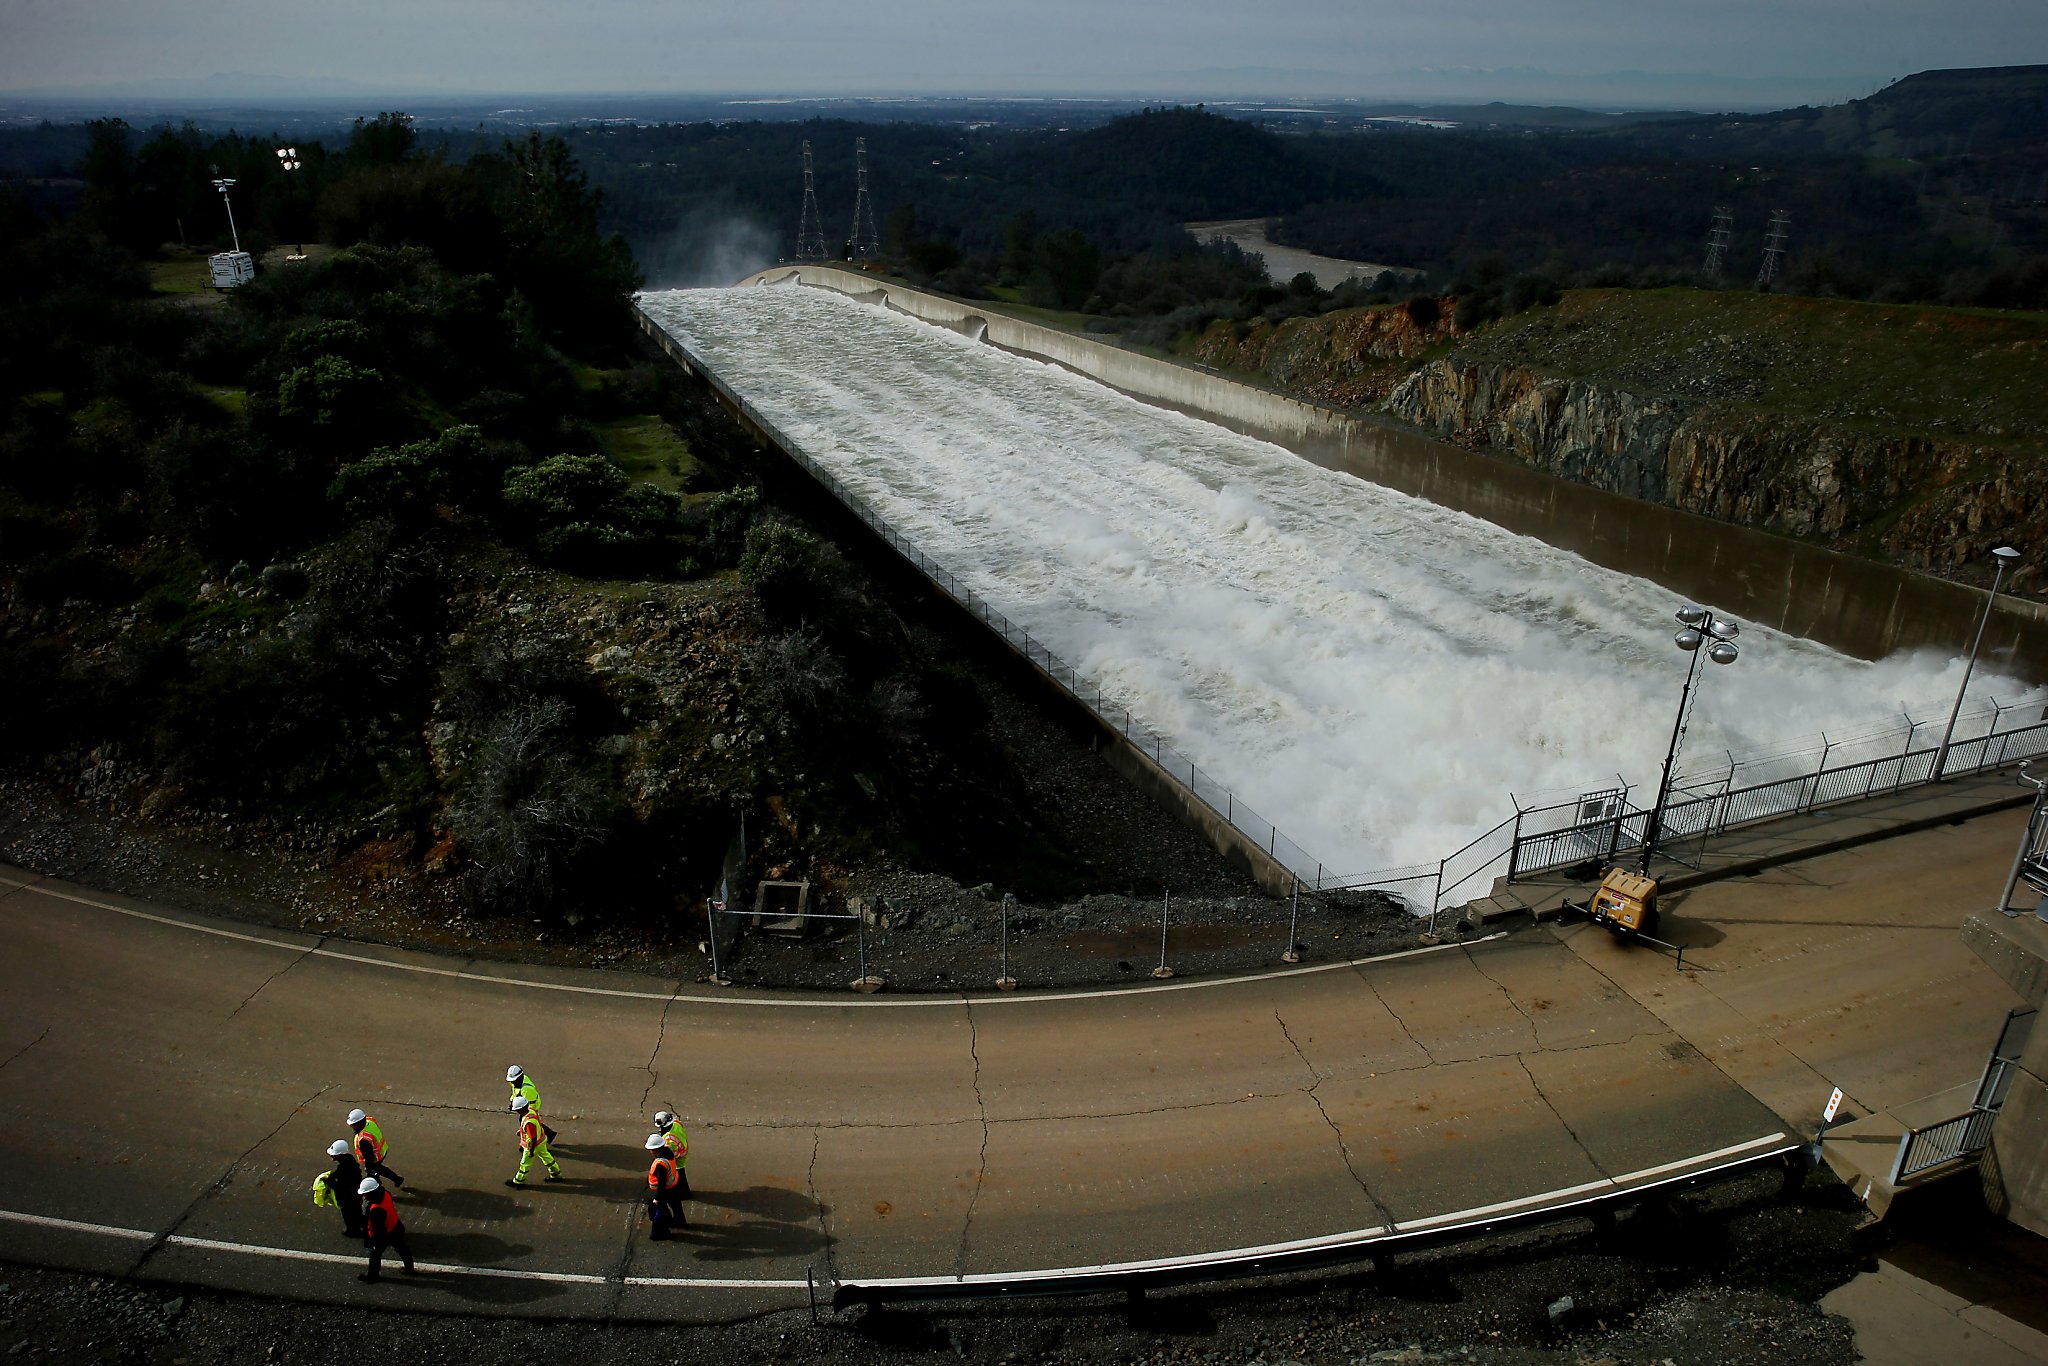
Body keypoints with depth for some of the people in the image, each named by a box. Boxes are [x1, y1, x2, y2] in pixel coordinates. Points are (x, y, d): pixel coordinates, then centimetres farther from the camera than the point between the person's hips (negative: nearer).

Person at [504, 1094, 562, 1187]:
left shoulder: (529, 1122, -40)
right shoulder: (530, 1109, -14)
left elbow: (533, 1139, -30)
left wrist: (531, 1151, -16)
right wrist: (521, 1130, 21)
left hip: (534, 1145, -9)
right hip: (541, 1140, 9)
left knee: (525, 1164, 16)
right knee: (546, 1157, 25)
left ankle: (518, 1181, 38)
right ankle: (556, 1174, 41)